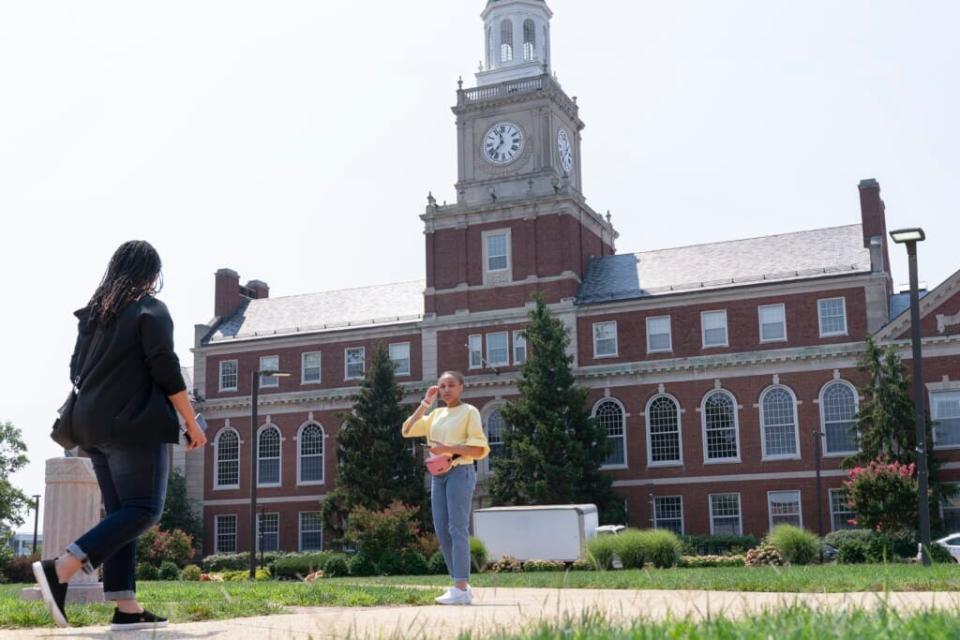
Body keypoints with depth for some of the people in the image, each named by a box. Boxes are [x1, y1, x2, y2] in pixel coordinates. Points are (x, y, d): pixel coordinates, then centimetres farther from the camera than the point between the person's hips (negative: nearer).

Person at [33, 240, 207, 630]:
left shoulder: (93, 312, 17)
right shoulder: (151, 310, -4)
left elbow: (76, 370, 18)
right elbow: (166, 371, -11)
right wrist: (191, 422, -5)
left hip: (94, 425, 8)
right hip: (135, 423, -8)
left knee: (121, 512, 7)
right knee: (144, 508, -7)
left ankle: (126, 609, 0)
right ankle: (59, 570, -21)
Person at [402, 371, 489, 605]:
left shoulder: (469, 411, 1)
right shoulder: (436, 414, 18)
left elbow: (480, 449, -7)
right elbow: (408, 431, 11)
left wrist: (448, 449, -19)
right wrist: (425, 403, 8)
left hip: (460, 472, -7)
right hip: (438, 474, 7)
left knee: (457, 529, -11)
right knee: (442, 531, 3)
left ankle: (461, 589, -12)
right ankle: (461, 585, 10)